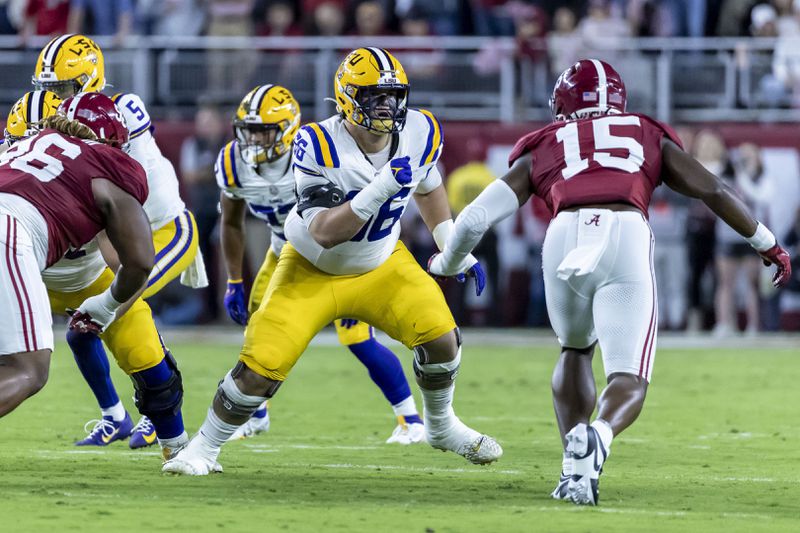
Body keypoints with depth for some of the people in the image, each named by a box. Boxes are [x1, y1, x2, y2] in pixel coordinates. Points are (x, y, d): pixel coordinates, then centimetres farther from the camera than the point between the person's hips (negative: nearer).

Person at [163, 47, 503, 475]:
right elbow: (324, 232, -37)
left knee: (441, 338, -14)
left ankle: (442, 427, 16)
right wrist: (380, 190, -46)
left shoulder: (419, 134, -14)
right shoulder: (318, 147, -30)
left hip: (381, 264, 4)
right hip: (313, 271, -4)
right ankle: (204, 448, 9)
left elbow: (427, 186, 10)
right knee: (260, 368, -13)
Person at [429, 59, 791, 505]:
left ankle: (574, 463, 11)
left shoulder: (541, 150, 29)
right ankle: (600, 434, -31)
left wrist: (446, 266, 42)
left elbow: (477, 217, 24)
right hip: (628, 238, -1)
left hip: (565, 237, 1)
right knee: (629, 382, 4)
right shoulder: (649, 136, 30)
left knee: (576, 350, 29)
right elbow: (713, 190, 24)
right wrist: (768, 244, 36)